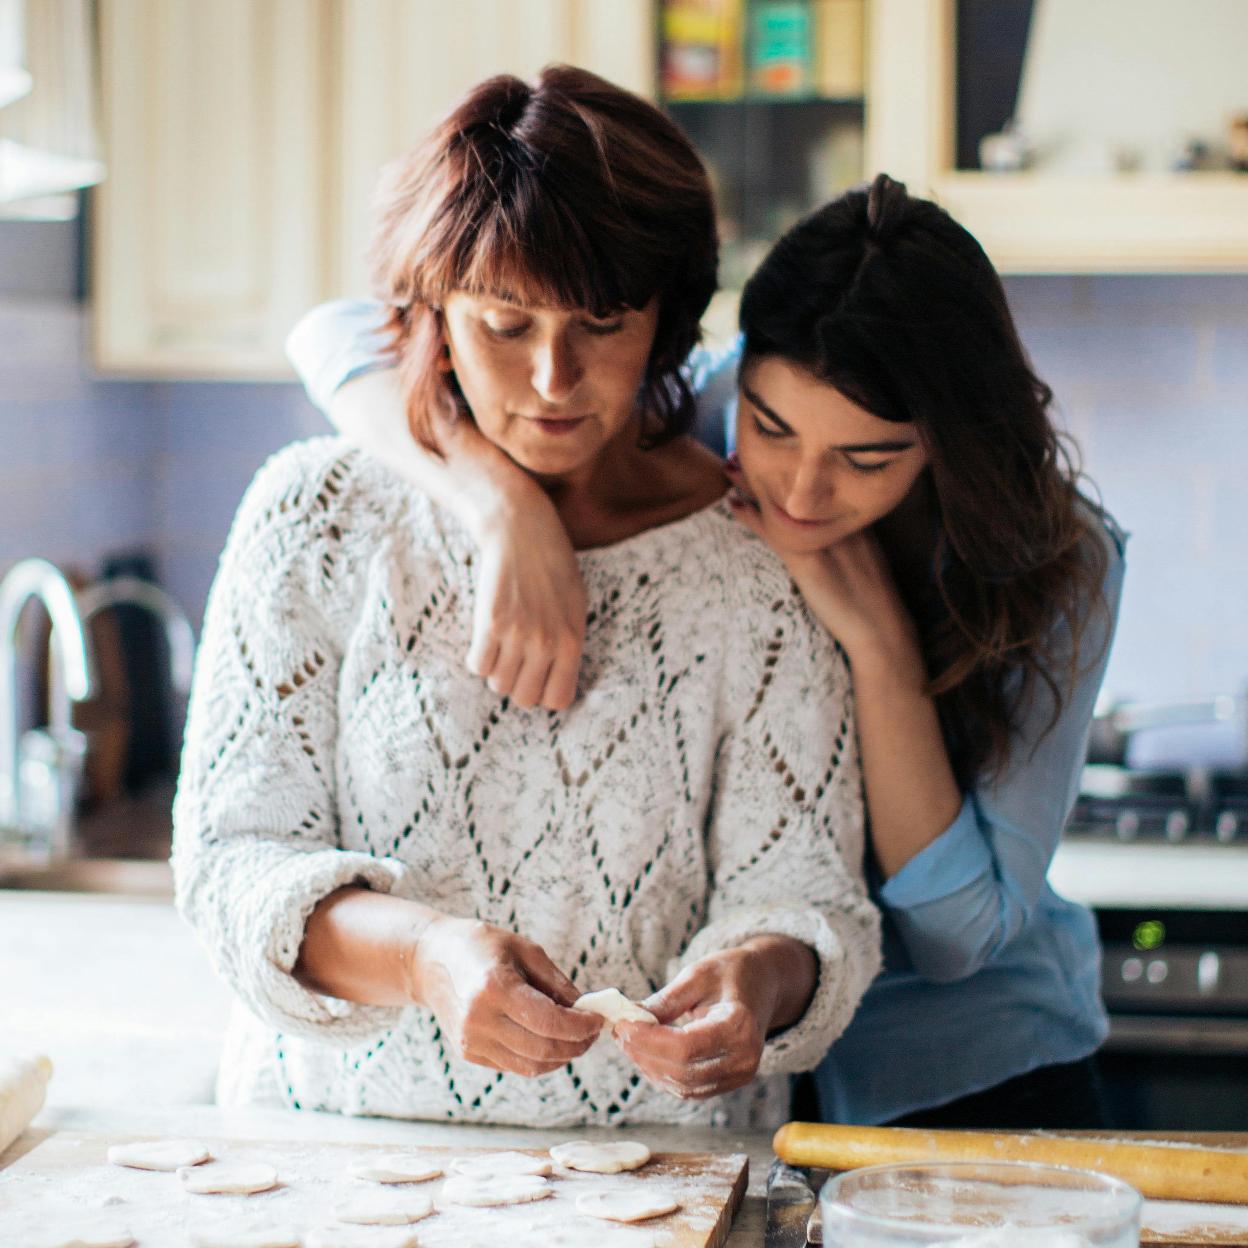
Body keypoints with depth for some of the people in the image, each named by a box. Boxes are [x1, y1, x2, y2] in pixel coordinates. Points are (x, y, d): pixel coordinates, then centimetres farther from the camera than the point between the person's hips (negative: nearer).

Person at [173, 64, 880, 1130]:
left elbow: (802, 891, -1)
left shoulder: (754, 561, 1)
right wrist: (422, 953, -23)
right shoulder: (321, 514, 1)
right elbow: (231, 855, -3)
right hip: (335, 1143, -2)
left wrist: (763, 977, -25)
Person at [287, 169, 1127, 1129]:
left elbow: (963, 932, -17)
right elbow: (344, 339, -19)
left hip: (969, 1076, 0)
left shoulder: (1059, 566, -15)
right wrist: (514, 509, -36)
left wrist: (880, 644, -26)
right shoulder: (684, 428, -14)